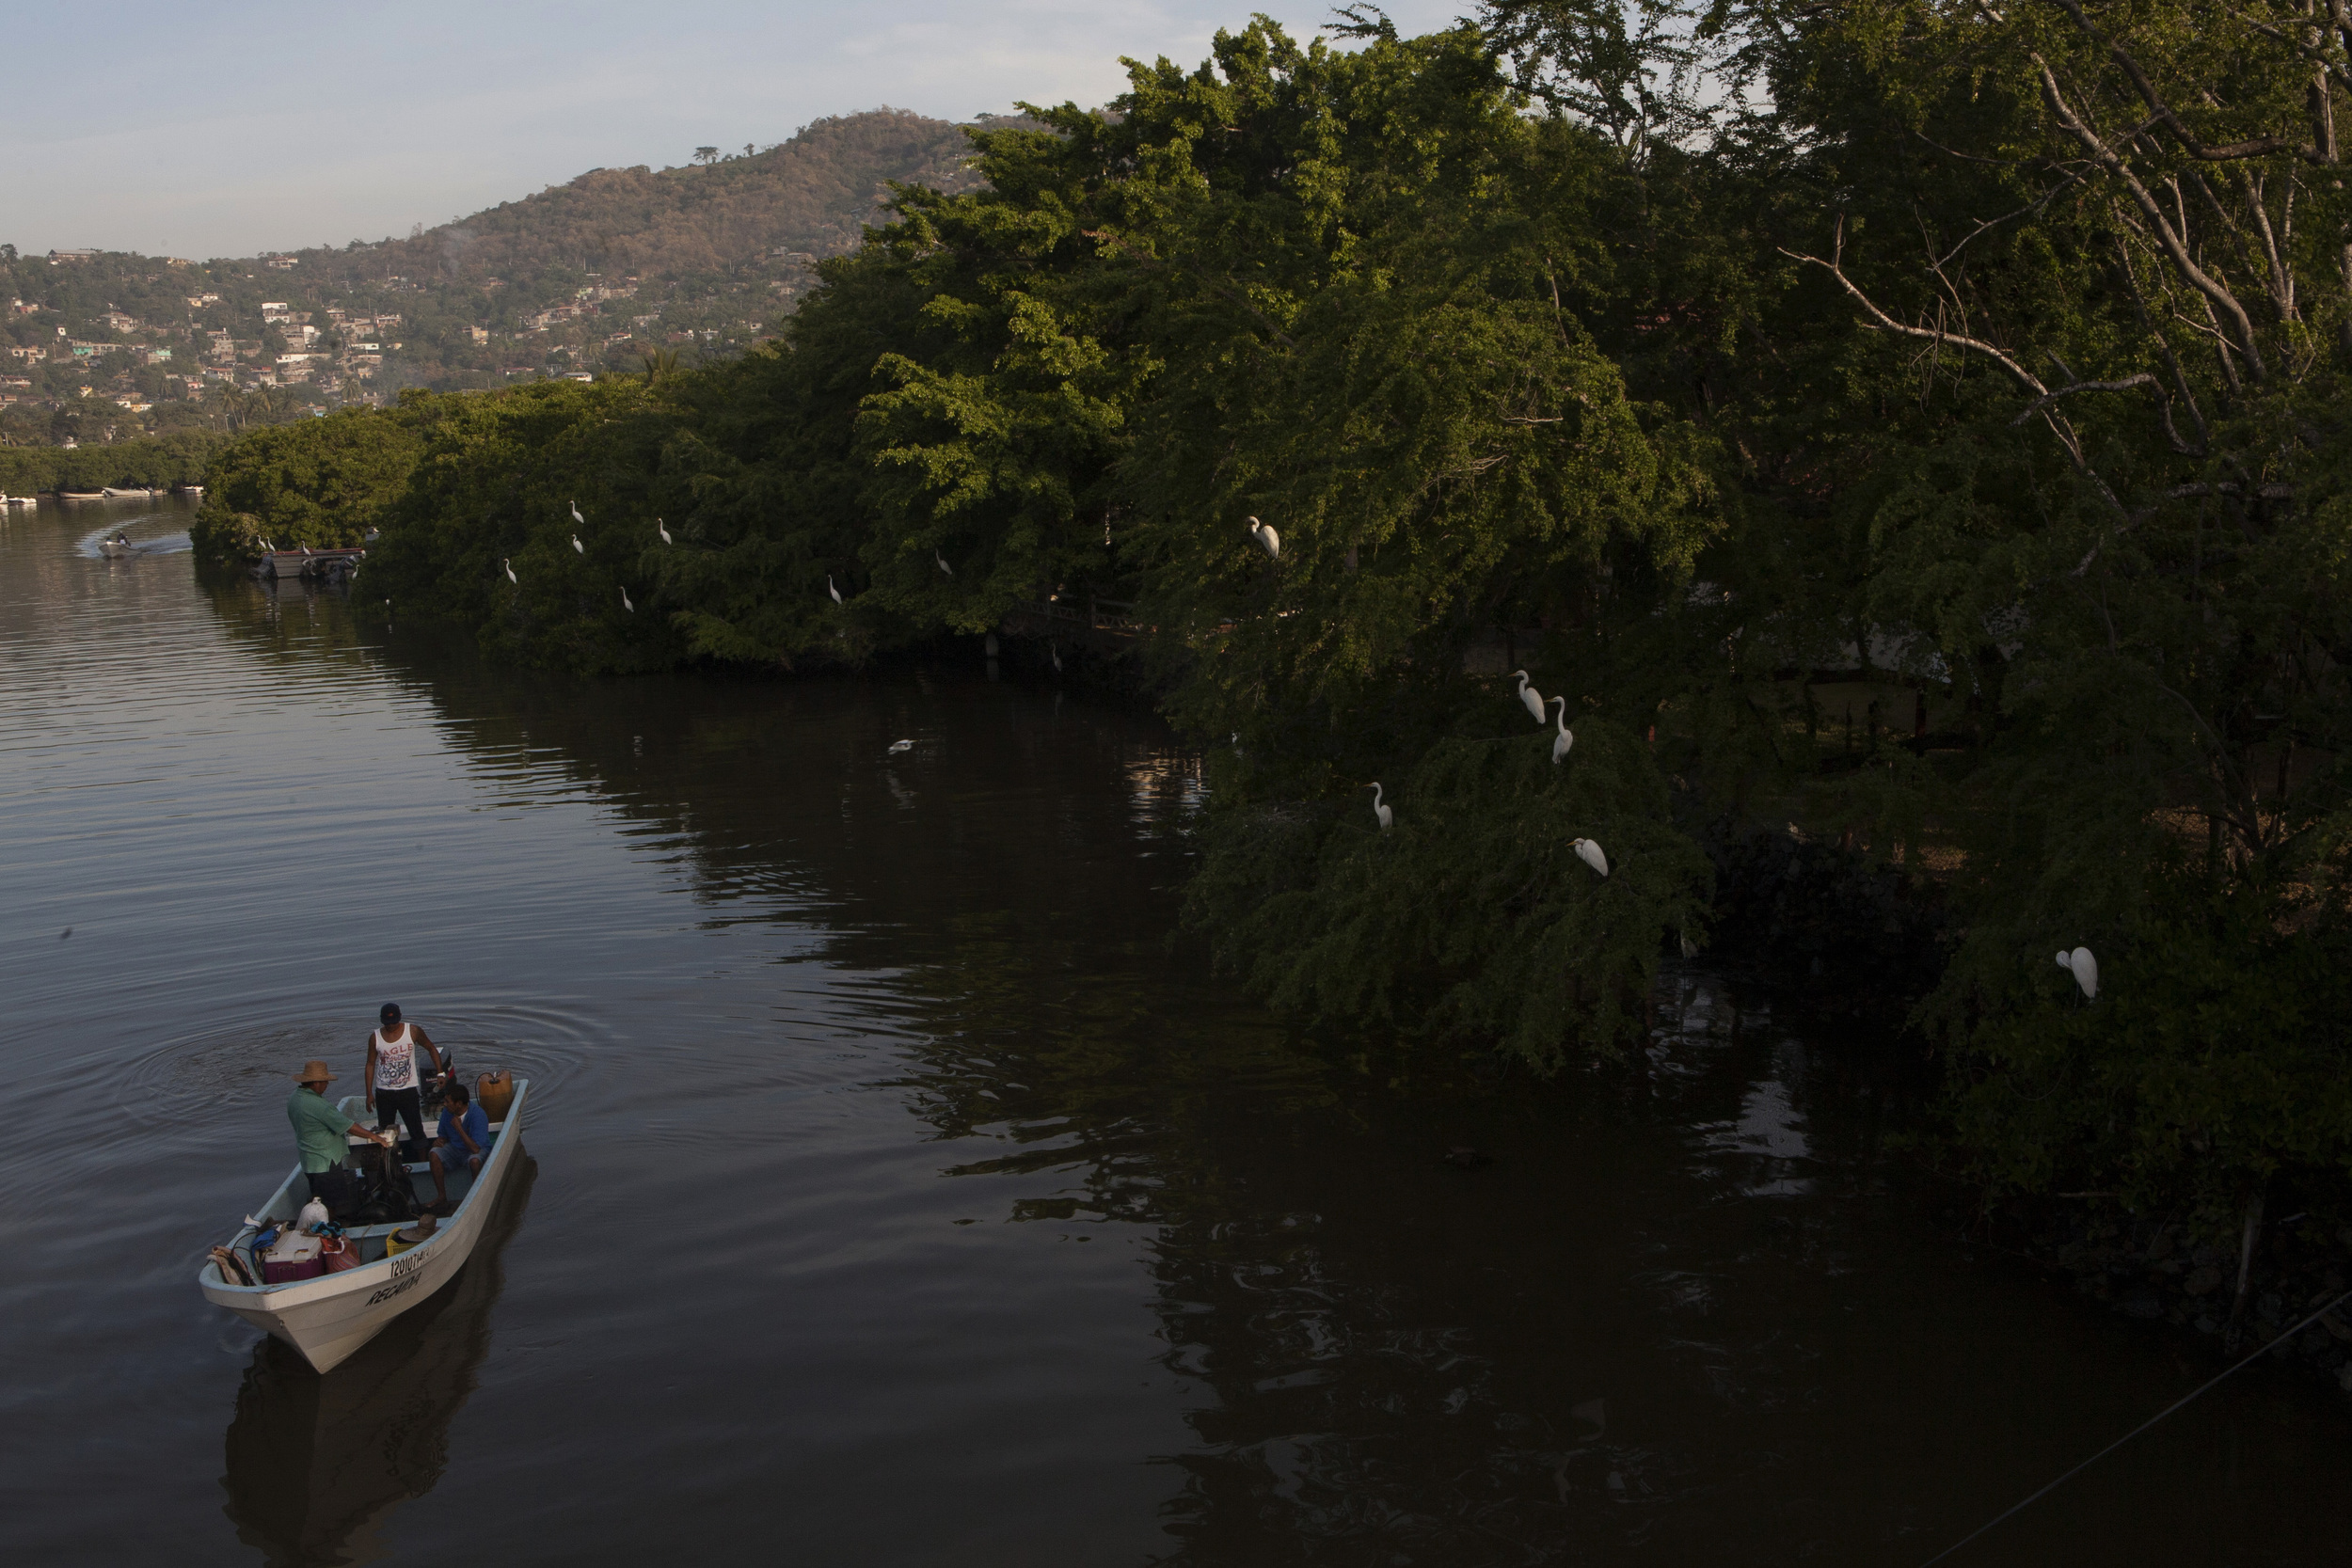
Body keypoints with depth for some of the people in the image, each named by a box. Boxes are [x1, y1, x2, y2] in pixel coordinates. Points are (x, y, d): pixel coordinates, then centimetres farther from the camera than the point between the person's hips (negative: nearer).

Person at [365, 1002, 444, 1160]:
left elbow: (431, 1049, 7)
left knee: (416, 1130, -1)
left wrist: (440, 1073, -1)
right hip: (383, 1092, 2)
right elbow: (370, 1064, 7)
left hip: (408, 1091, -2)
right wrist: (369, 1093, 4)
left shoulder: (413, 1032, -5)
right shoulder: (375, 1038, -1)